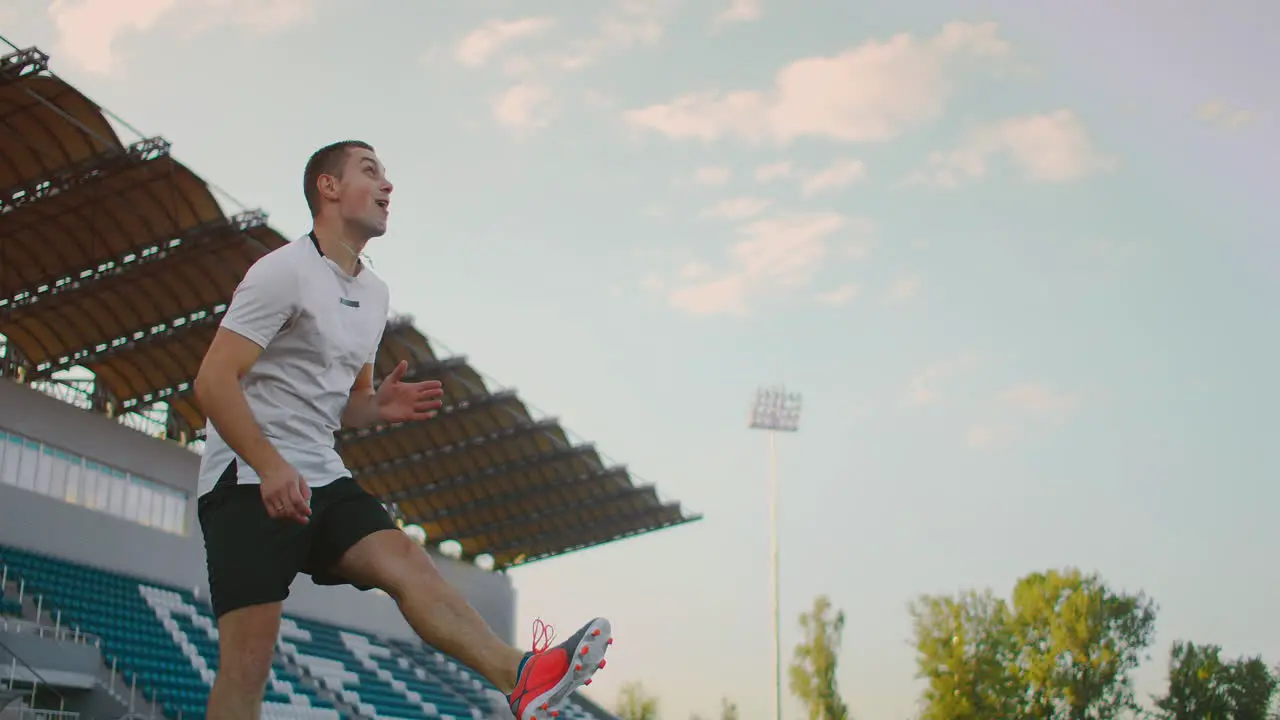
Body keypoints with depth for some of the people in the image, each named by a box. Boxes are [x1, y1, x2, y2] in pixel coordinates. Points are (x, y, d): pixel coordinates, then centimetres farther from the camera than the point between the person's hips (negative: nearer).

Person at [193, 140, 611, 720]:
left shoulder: (374, 293, 18)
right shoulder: (285, 271, -7)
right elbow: (214, 381, -14)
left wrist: (379, 405, 2)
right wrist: (270, 467, -26)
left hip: (322, 478, 7)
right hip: (249, 481, -6)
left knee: (407, 561, -18)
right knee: (248, 657, -12)